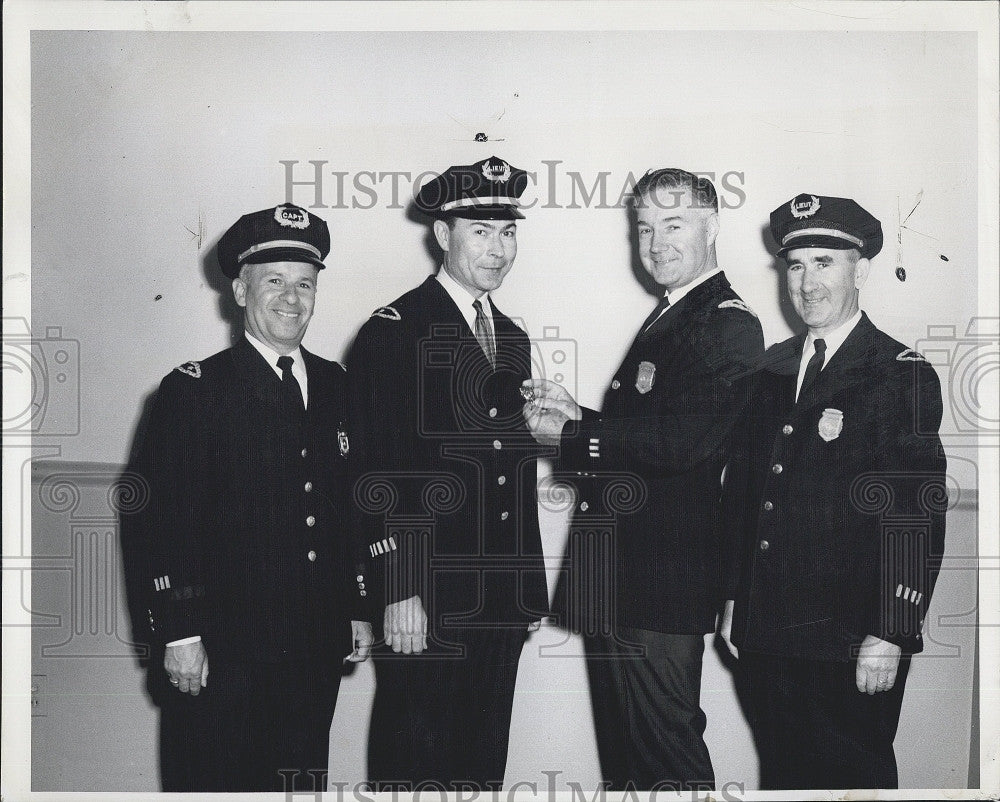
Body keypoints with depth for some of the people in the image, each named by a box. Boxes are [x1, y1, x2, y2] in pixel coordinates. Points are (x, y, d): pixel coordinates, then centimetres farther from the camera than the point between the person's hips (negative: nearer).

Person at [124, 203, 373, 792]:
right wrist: (178, 633, -13)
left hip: (317, 653, 5)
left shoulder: (337, 387, 11)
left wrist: (360, 610, 13)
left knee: (305, 783, 12)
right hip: (221, 657, -4)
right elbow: (161, 519, -9)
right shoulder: (193, 390, -5)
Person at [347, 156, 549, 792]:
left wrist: (531, 585, 14)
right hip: (426, 599, -6)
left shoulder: (512, 339, 16)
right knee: (416, 762, 1)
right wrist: (398, 592, -16)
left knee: (484, 761, 13)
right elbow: (378, 475, -12)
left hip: (503, 600, 7)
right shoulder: (393, 332, -7)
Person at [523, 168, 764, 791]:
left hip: (663, 581, -10)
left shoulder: (729, 324, -12)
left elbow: (685, 439, -25)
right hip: (622, 577, 10)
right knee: (625, 750, 19)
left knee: (665, 751, -1)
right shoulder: (667, 318, 19)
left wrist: (570, 434, -17)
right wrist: (576, 417, -1)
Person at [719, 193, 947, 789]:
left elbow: (918, 521, -13)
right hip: (766, 637, 6)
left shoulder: (903, 376, -8)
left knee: (852, 779, 6)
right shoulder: (772, 371, 10)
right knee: (782, 773, 15)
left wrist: (890, 636, -17)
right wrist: (734, 598, 12)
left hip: (852, 647, -5)